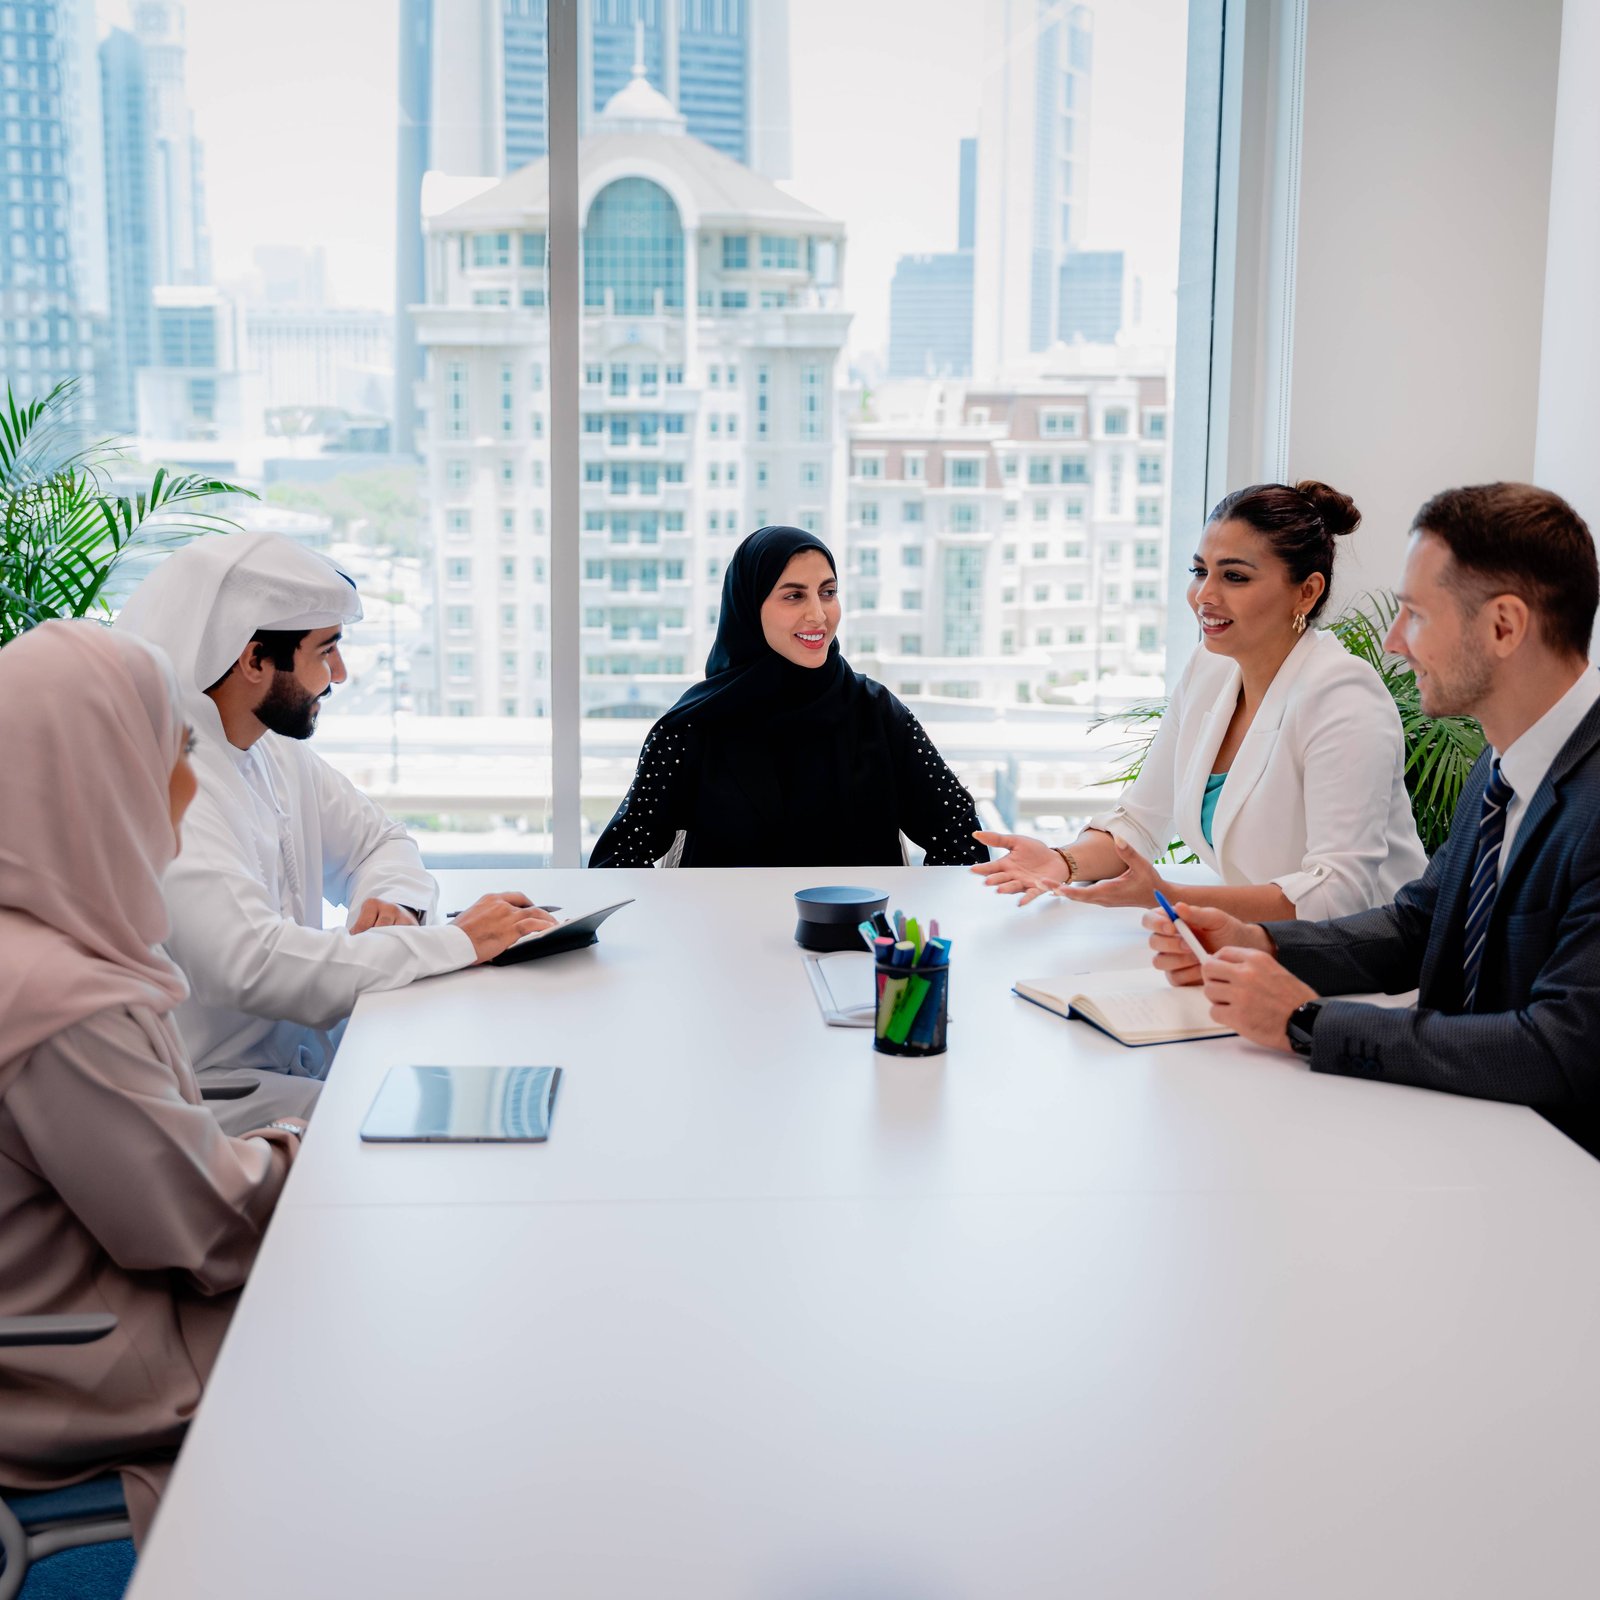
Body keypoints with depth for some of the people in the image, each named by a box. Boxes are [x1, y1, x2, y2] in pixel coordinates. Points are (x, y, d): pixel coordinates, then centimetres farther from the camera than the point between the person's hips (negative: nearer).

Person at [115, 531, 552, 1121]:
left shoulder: (276, 753, 9)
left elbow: (378, 841, 22)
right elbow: (251, 964, -32)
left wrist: (397, 904, -3)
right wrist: (456, 941, -25)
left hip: (306, 1059, 9)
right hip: (212, 1089, -9)